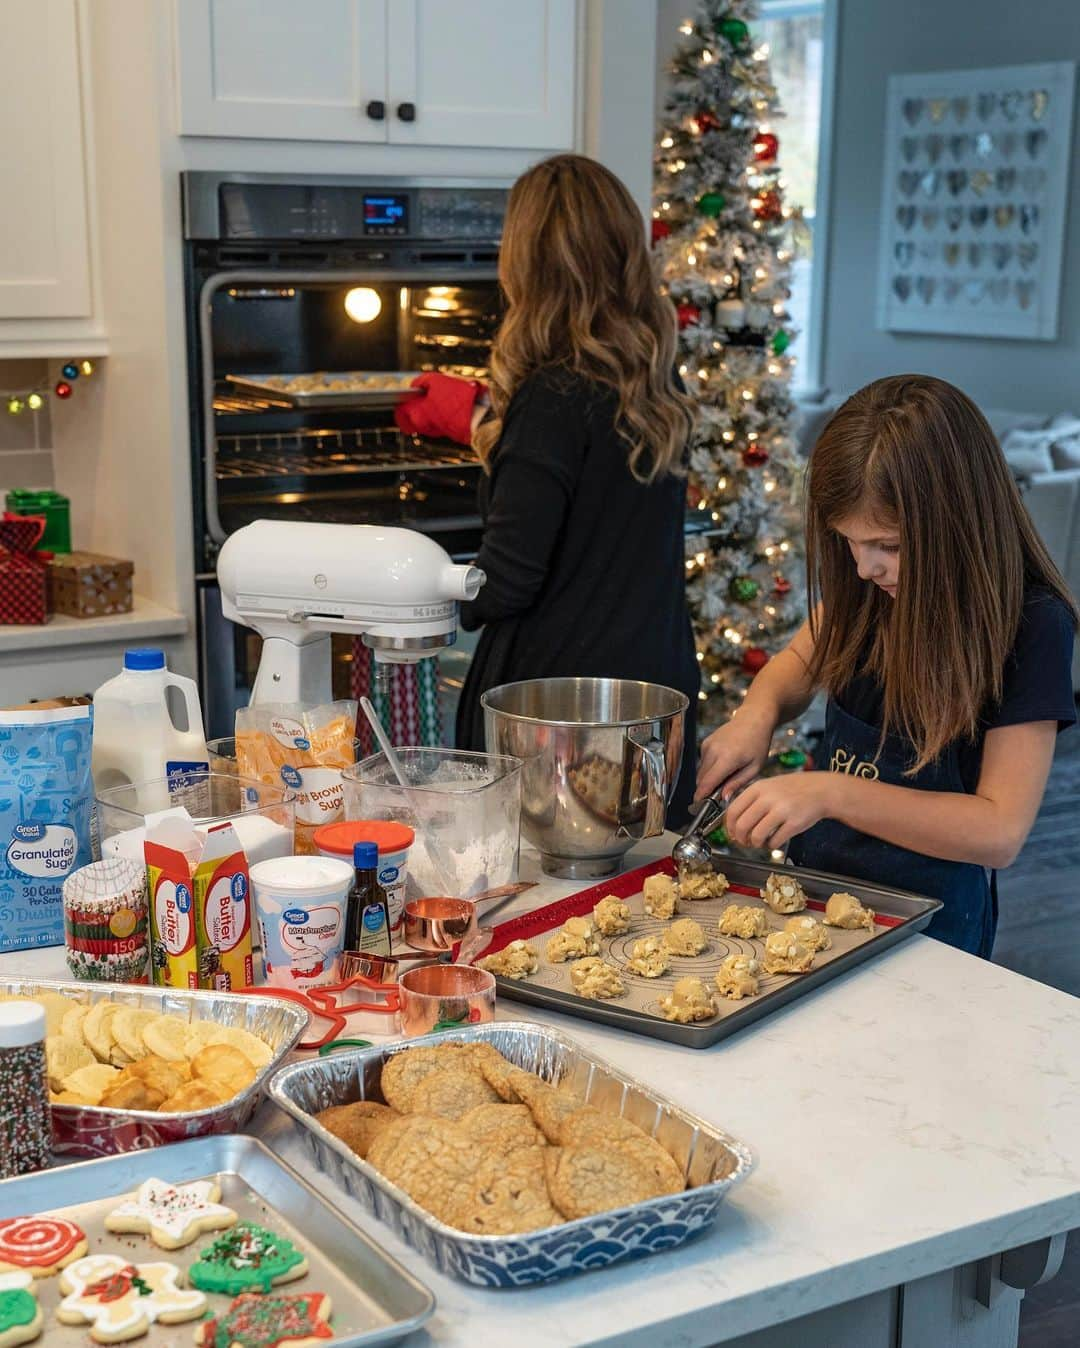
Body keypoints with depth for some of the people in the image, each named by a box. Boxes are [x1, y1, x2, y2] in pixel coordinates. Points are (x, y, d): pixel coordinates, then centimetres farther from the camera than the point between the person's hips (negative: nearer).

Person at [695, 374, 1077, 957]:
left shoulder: (1030, 621, -19)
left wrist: (830, 792, -27)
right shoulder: (866, 582, -4)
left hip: (924, 911, -4)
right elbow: (803, 661, 15)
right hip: (815, 872, 4)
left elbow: (1000, 831, -20)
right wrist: (757, 712, -7)